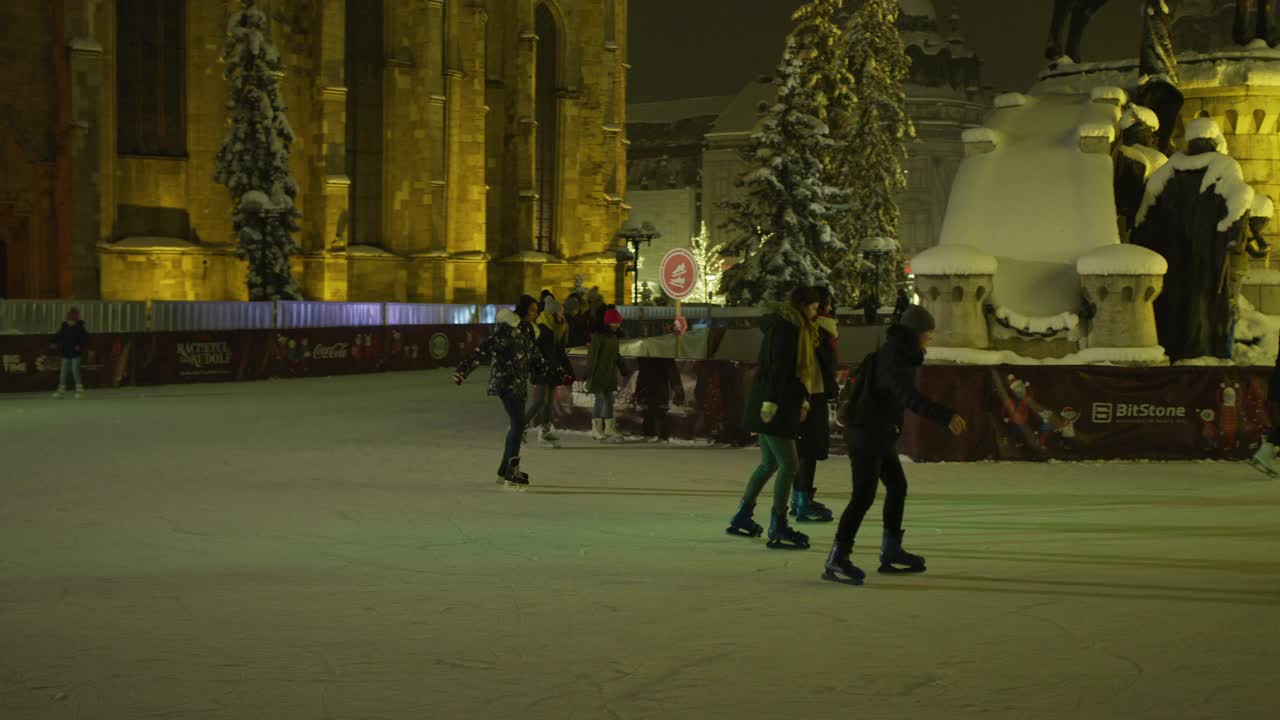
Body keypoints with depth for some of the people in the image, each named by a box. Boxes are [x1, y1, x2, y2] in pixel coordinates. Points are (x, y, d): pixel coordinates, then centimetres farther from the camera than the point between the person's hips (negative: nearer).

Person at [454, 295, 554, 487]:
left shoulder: (526, 331, 14)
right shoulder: (506, 329, -14)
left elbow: (535, 358, 22)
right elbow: (485, 349, -21)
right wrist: (464, 370, -28)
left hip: (519, 385, 9)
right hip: (506, 383, -9)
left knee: (517, 425, 14)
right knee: (518, 424, -14)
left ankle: (505, 470, 25)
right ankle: (511, 471, -11)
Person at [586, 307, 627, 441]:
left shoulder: (614, 335, 11)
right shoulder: (598, 335, -13)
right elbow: (593, 354, -16)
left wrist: (624, 371, 21)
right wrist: (590, 373, -19)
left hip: (610, 373, 8)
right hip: (598, 373, -8)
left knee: (609, 400, 9)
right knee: (600, 399, -7)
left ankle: (609, 428, 14)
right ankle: (596, 429, 0)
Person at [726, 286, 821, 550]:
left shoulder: (789, 326, 18)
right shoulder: (786, 328, -14)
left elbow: (794, 369, 24)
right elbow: (778, 367, -22)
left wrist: (803, 400, 26)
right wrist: (771, 400, -27)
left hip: (770, 405, 10)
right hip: (773, 407, -10)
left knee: (769, 463, 17)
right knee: (788, 464, -7)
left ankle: (741, 518, 24)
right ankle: (778, 529, -5)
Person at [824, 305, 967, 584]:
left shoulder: (892, 352, 11)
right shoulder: (895, 360, -22)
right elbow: (911, 398, -36)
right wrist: (946, 416, -45)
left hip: (880, 434, 11)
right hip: (867, 434, -11)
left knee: (897, 486, 18)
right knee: (864, 496, -14)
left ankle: (891, 552, 27)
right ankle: (836, 561, -15)